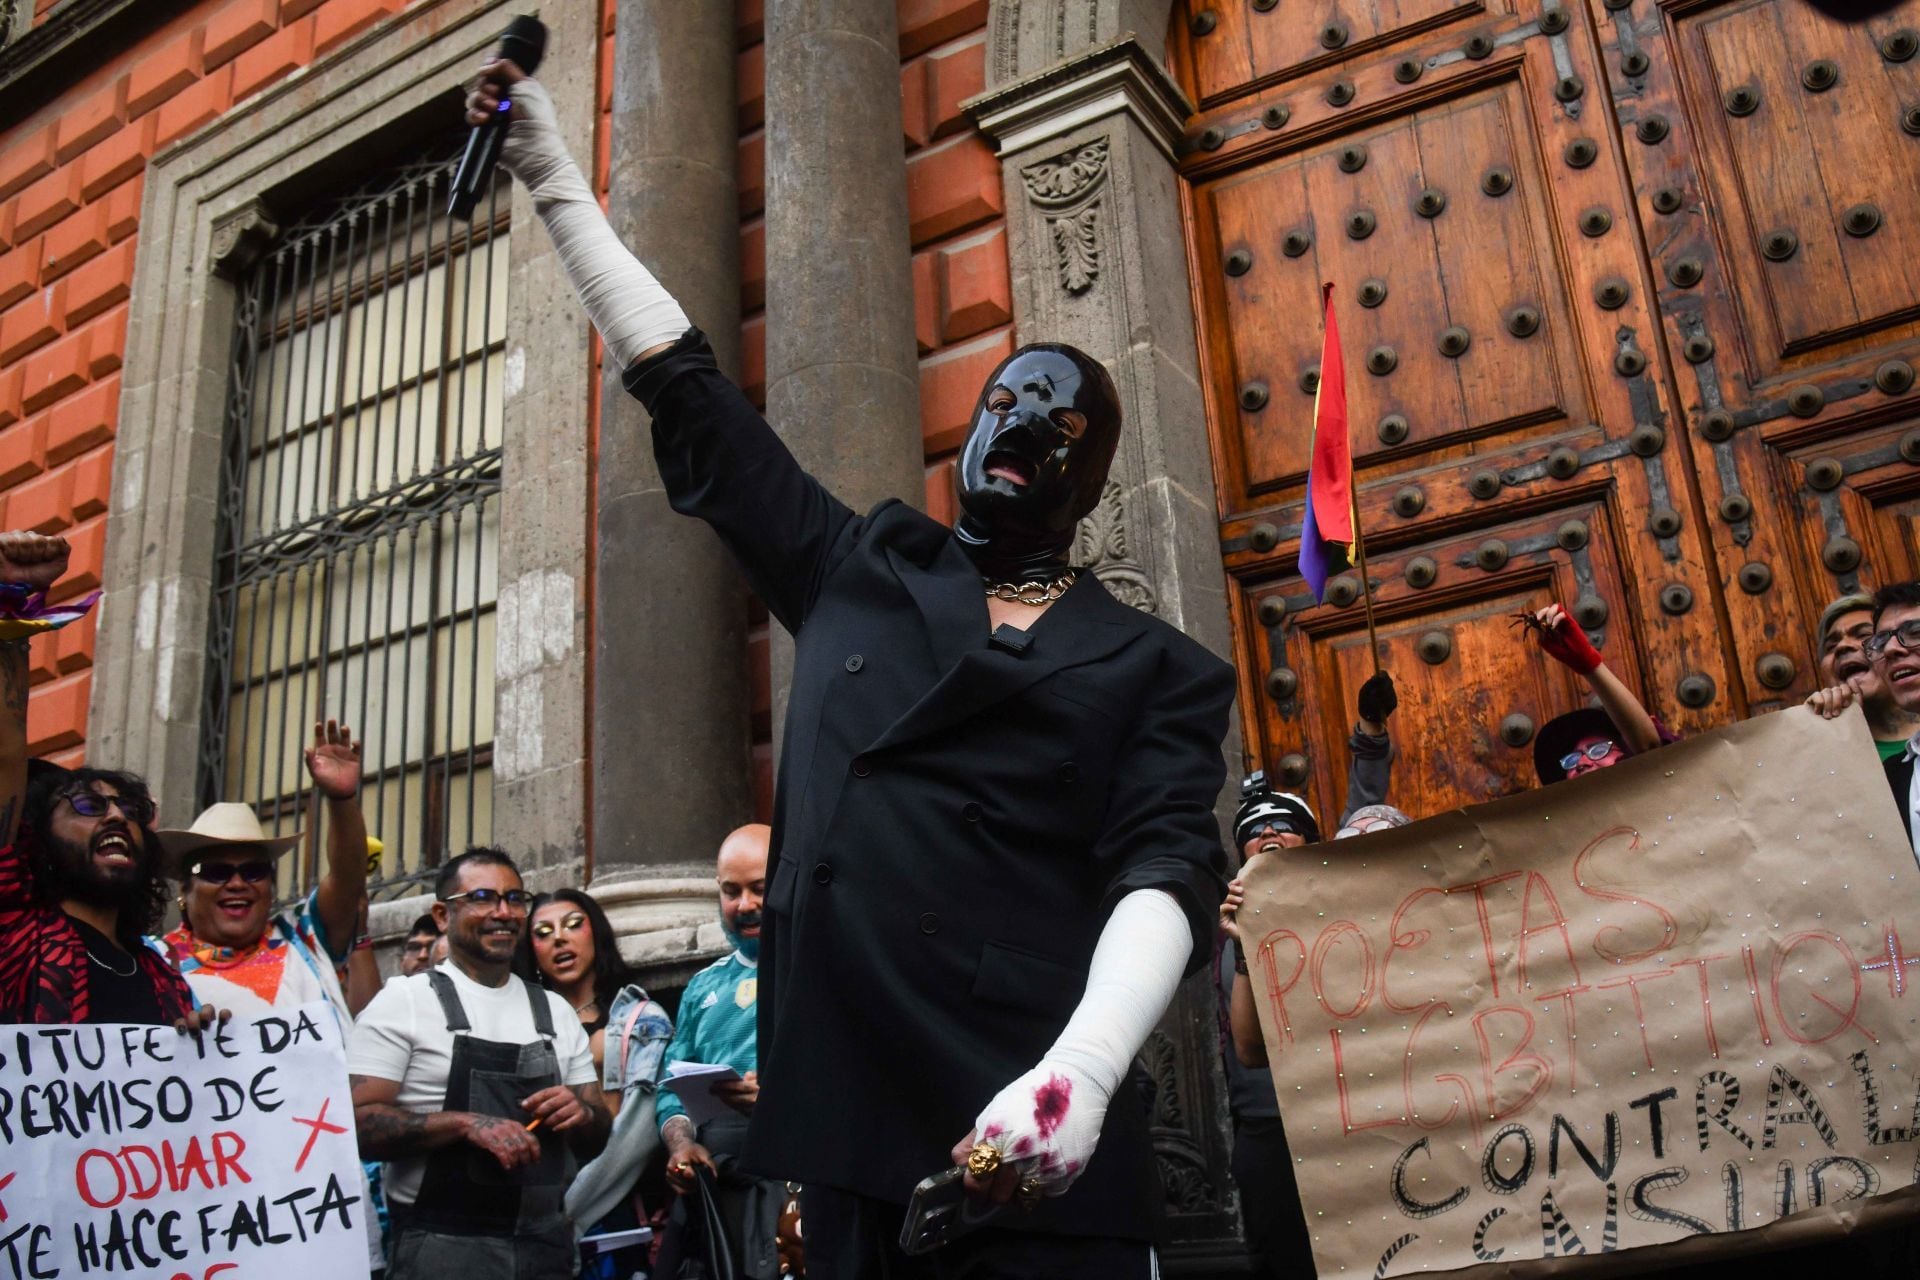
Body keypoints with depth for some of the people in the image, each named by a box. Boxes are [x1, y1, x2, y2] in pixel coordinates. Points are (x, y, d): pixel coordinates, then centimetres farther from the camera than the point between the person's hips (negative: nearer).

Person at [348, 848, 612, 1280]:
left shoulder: (557, 1012, 11)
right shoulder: (403, 1001, -2)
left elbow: (596, 1140, 14)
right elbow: (359, 1122, -12)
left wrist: (582, 1113, -8)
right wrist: (466, 1124, -22)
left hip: (546, 1245, 5)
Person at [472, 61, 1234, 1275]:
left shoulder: (1156, 666, 8)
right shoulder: (858, 568, 16)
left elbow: (1166, 870, -6)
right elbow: (689, 391, 18)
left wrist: (1081, 1069, -25)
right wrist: (557, 183, 21)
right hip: (850, 1123, 3)